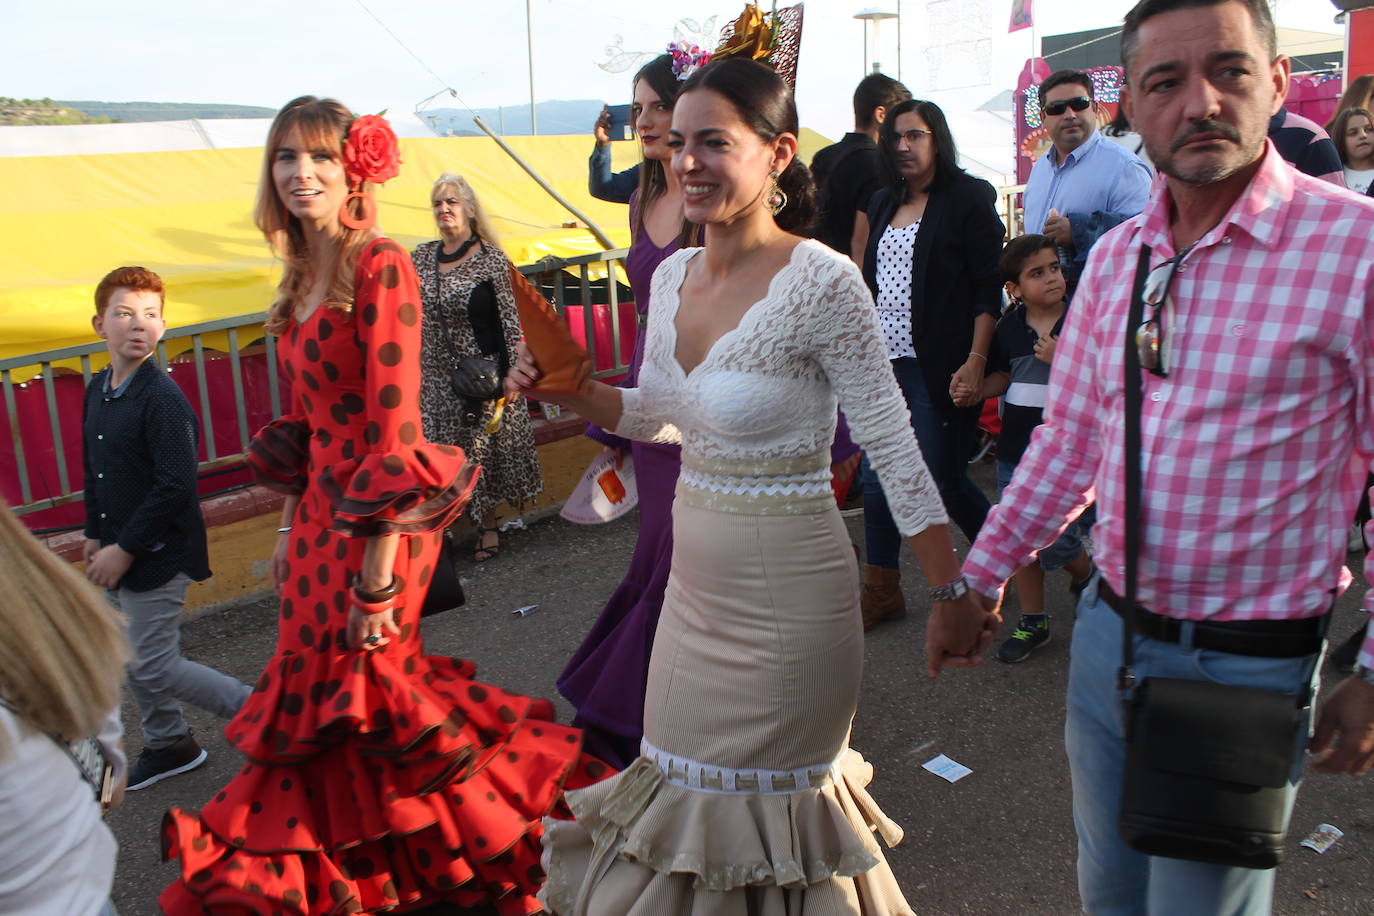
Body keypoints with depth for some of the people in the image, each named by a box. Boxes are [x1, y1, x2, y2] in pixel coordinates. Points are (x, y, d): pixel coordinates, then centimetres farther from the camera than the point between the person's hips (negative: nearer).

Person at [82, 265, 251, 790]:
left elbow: (175, 487, -25)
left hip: (158, 555, -8)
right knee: (131, 658, 18)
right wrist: (95, 535, 14)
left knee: (153, 666, -3)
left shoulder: (163, 398, -21)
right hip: (121, 552, 8)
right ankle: (169, 745, 37)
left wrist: (125, 549, -20)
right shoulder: (98, 391, 6)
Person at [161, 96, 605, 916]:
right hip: (322, 506, 8)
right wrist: (294, 529, 16)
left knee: (358, 694, 5)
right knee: (319, 689, 17)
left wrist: (379, 574, -21)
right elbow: (307, 420, 14)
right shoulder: (305, 276, 9)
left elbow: (394, 426, -21)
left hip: (377, 516, -8)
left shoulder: (379, 267, -17)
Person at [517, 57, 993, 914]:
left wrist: (953, 595, -13)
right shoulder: (674, 275, 3)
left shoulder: (821, 281, -19)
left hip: (787, 593, -7)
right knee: (692, 783, 21)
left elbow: (894, 446, -15)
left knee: (765, 803, 11)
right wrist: (568, 388, -2)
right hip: (696, 579, 7)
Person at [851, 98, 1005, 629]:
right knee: (877, 478, 6)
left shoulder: (968, 198, -3)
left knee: (944, 481, 0)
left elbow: (988, 287, -8)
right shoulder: (882, 205, 16)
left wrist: (976, 359, -17)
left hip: (937, 367, -6)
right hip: (883, 363, 6)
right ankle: (882, 591, 17)